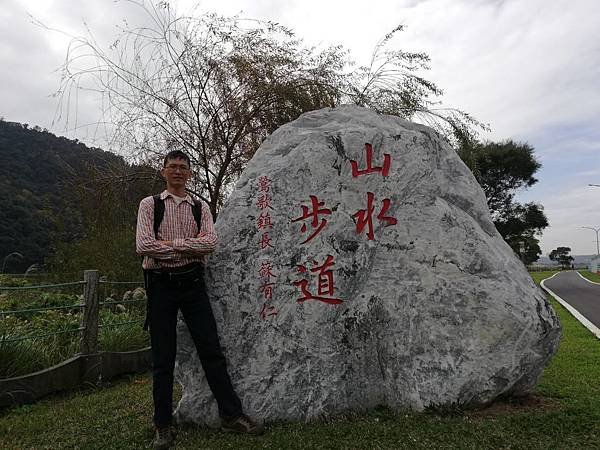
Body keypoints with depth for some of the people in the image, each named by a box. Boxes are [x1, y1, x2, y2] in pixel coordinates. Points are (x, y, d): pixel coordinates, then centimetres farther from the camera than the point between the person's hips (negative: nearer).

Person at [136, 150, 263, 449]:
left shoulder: (201, 207, 10)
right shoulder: (149, 204, 4)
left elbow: (210, 242, -7)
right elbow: (143, 245, -11)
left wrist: (172, 243, -12)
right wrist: (189, 246, -10)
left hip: (192, 282, 2)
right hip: (161, 284, -1)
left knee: (211, 350, 3)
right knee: (163, 357, 6)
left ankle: (231, 415, 14)